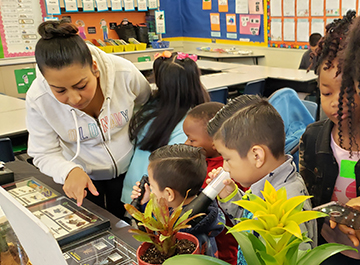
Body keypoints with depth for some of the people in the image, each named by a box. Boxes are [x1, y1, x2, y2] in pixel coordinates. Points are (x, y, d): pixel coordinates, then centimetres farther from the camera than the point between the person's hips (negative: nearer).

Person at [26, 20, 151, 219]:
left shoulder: (124, 73, -28)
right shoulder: (38, 99, -27)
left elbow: (147, 107, -5)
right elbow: (44, 154, -16)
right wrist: (69, 171, -37)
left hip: (129, 168, 1)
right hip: (82, 177, 0)